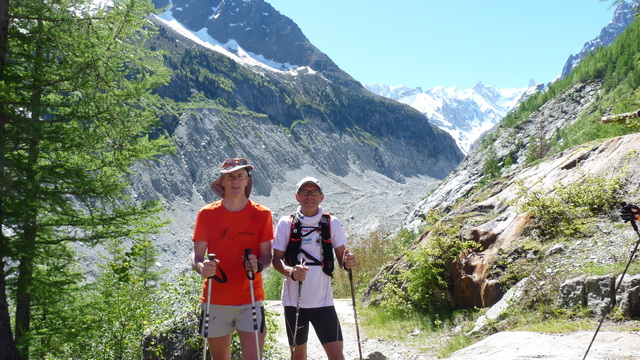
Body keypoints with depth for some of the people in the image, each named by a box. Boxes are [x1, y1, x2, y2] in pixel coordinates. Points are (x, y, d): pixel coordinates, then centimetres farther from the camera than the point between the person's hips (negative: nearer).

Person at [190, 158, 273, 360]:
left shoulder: (261, 214, 1)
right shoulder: (207, 214, 1)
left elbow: (267, 255, 2)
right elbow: (196, 255, 0)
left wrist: (258, 265, -21)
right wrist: (201, 267, -23)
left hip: (250, 301, -1)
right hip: (215, 301, 1)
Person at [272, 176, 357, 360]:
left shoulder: (332, 223, 0)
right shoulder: (286, 223, -1)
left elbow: (341, 258, 3)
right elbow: (276, 259, -1)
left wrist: (347, 262, -21)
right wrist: (291, 271, -23)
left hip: (323, 301, 0)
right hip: (294, 301, 0)